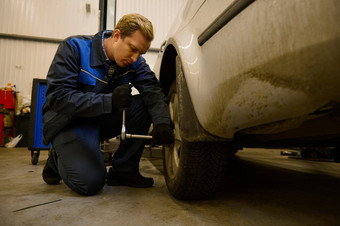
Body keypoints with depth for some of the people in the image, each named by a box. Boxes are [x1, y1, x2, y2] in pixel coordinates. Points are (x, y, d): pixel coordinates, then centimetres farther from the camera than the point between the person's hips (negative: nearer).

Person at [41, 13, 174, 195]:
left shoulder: (134, 61, -6)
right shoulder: (74, 47, -20)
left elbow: (152, 88, -17)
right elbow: (57, 96, -25)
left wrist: (162, 122, -38)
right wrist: (109, 101, -39)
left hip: (103, 119, 5)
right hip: (70, 121, -5)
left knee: (143, 105, -19)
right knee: (90, 182, -24)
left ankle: (123, 170, -7)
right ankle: (57, 159, 11)